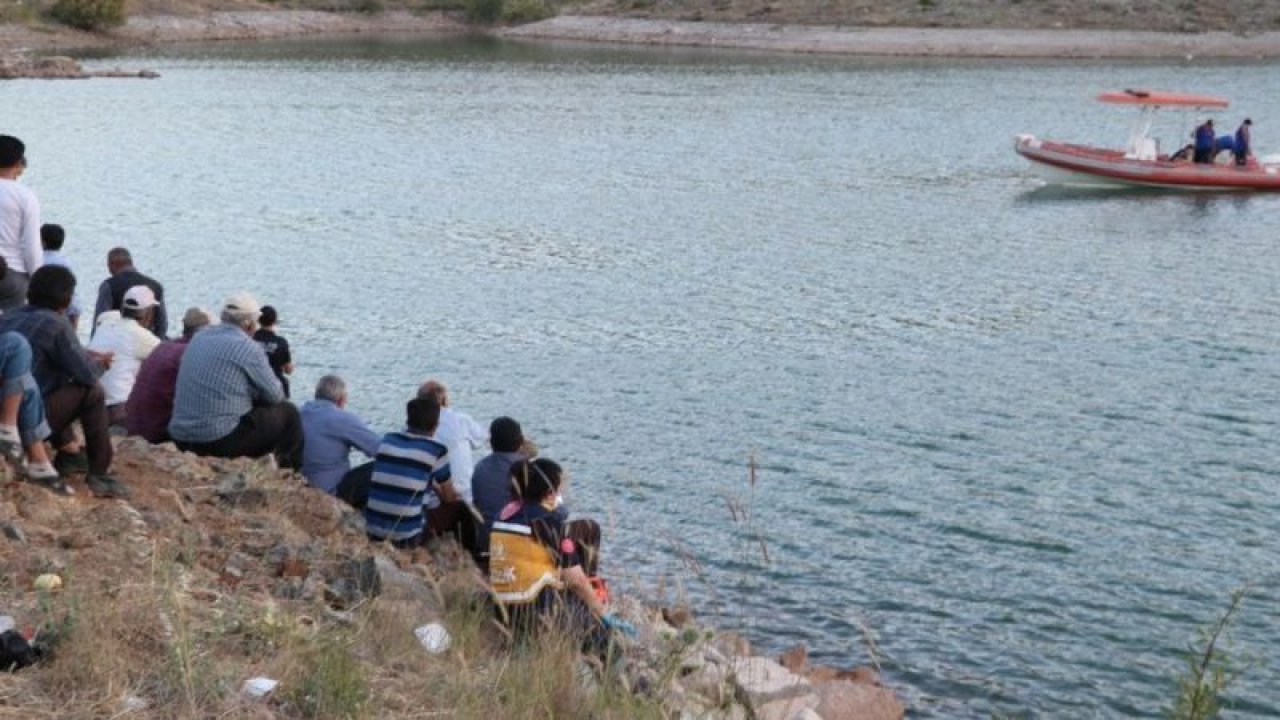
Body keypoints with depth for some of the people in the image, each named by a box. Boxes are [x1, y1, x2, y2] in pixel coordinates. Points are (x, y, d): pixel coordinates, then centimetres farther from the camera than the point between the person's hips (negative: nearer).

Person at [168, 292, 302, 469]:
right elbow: (275, 395, -3)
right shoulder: (247, 347, -11)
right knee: (288, 413, 9)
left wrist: (251, 393, 19)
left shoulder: (199, 337, 10)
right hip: (220, 442, -8)